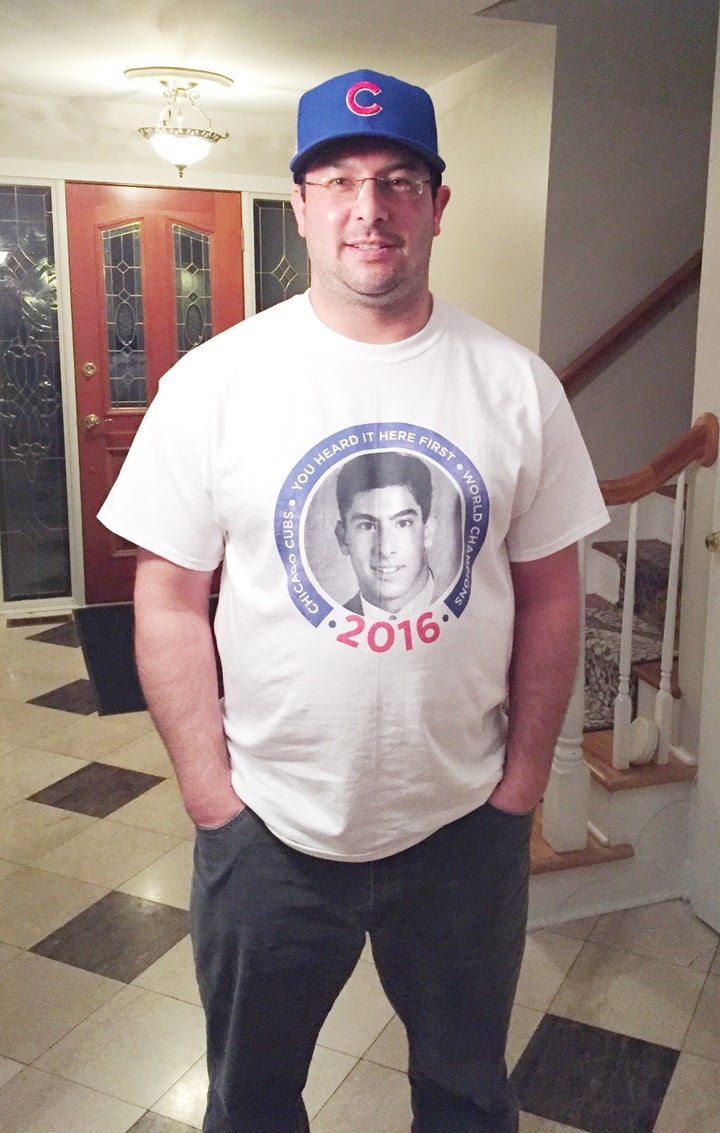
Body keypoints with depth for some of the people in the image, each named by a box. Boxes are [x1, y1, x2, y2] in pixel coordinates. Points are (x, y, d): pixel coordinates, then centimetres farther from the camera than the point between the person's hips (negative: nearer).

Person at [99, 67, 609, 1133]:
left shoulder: (516, 384, -5)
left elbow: (548, 595, 0)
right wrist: (211, 793, -7)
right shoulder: (212, 381, -9)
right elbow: (170, 602, -6)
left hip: (468, 826, 1)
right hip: (270, 831, 0)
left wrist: (523, 782, 0)